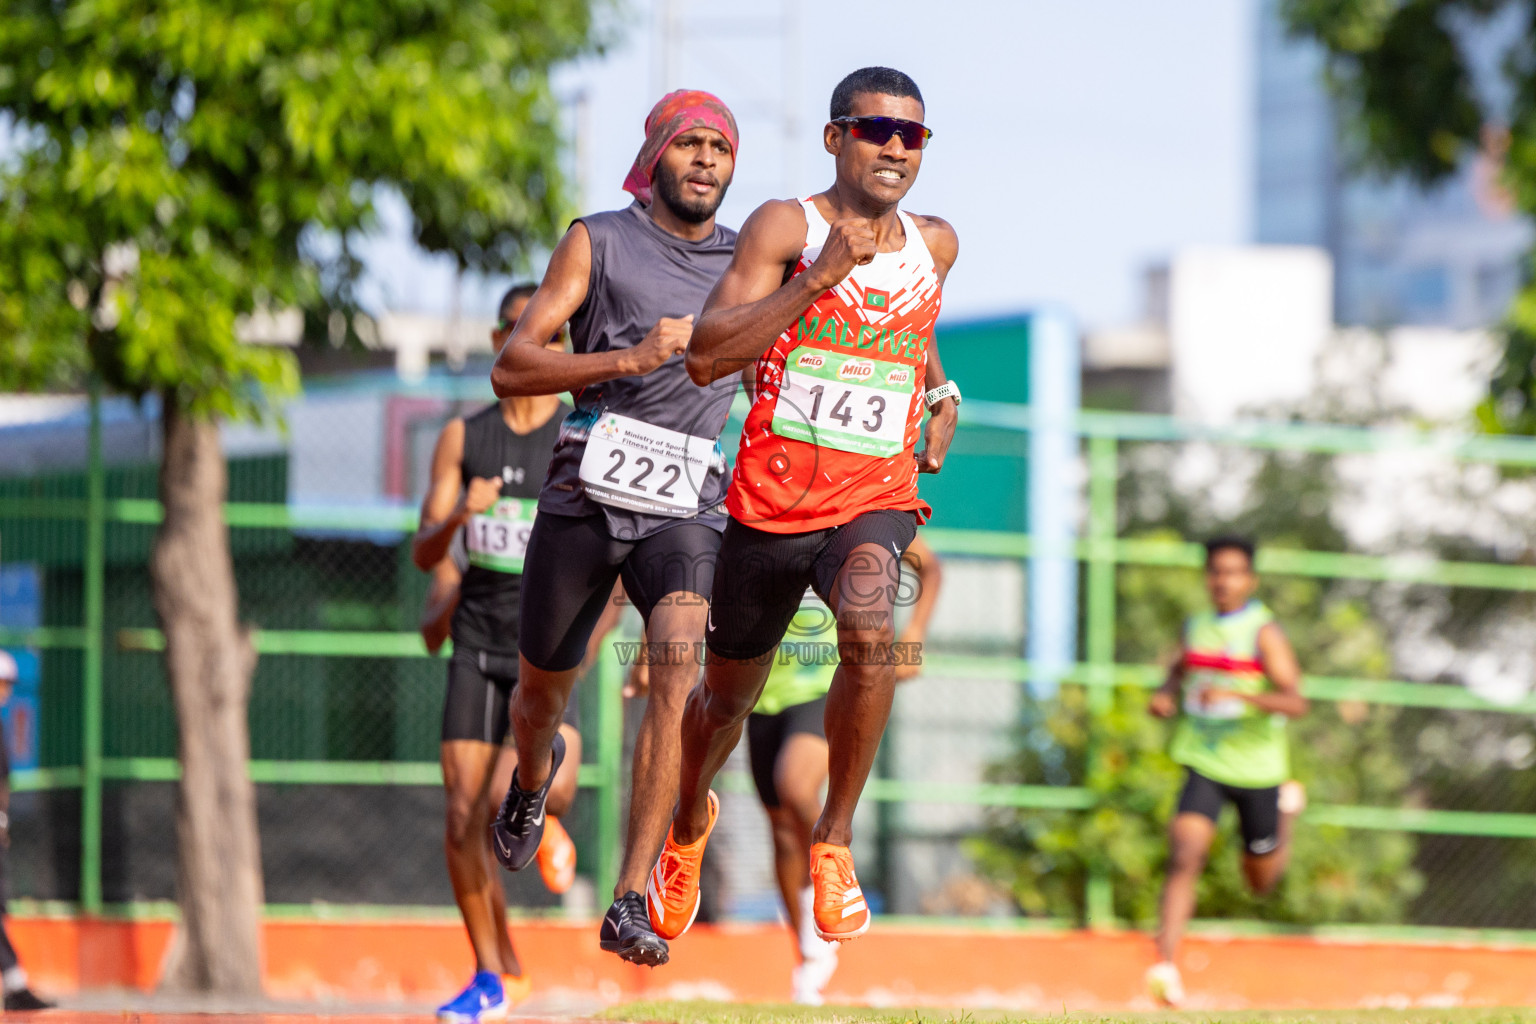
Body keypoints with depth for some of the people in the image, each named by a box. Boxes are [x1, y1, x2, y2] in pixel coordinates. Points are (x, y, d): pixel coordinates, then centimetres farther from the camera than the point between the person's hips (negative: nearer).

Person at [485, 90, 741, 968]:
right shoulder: (598, 243, 2)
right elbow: (511, 369, -8)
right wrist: (628, 359, -21)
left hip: (686, 512, 0)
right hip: (584, 498, 0)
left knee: (678, 669, -26)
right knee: (542, 692, 15)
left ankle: (632, 905, -30)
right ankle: (534, 774, 55)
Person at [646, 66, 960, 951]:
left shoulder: (936, 246, 8)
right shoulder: (785, 228, -7)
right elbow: (707, 354, -18)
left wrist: (941, 395, 14)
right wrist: (819, 278, -24)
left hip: (875, 501, 1)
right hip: (771, 502, -1)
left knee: (871, 634, -32)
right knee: (728, 695, 16)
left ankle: (835, 841, -15)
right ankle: (690, 820, 50)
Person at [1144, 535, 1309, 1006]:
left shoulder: (1264, 633, -12)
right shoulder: (1195, 628, 4)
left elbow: (1295, 703, -22)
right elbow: (1179, 672, 24)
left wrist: (1235, 694, -35)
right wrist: (1165, 695, 0)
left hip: (1256, 768, -3)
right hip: (1203, 765, 3)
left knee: (1261, 880, 15)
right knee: (1184, 857, -20)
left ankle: (1286, 808, 46)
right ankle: (1167, 966, -26)